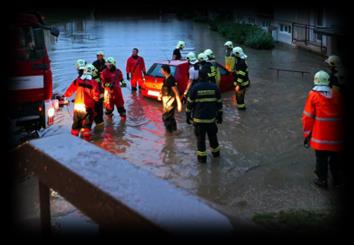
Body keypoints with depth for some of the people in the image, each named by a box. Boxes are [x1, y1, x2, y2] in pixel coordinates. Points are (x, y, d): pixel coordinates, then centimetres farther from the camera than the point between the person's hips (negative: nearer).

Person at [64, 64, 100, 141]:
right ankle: (86, 136, 0)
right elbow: (96, 96, -7)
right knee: (87, 122, 5)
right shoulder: (94, 83, -9)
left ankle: (74, 135, 27)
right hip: (88, 106, -3)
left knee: (77, 121, 19)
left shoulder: (77, 81, -2)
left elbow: (69, 91, 6)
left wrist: (65, 96, 23)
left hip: (77, 105, 3)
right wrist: (95, 99, 15)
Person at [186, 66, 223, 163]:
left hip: (198, 119, -3)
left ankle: (202, 157, 14)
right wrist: (219, 115, 13)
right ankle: (216, 152, 37)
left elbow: (189, 103, -7)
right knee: (212, 136, 21)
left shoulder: (195, 88, -10)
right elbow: (219, 103, 3)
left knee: (200, 138, 9)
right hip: (211, 118, 3)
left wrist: (188, 116, 3)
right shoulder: (214, 87, -2)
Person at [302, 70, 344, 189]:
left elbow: (308, 116, -7)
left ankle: (322, 180, 18)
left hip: (320, 134, -3)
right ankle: (336, 179, 31)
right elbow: (342, 113, 9)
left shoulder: (313, 95, -7)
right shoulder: (337, 94, 2)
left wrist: (307, 134, 2)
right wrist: (341, 130, 20)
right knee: (335, 157, 18)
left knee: (321, 158, 9)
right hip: (336, 134, 3)